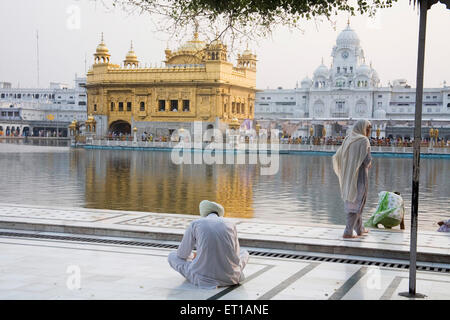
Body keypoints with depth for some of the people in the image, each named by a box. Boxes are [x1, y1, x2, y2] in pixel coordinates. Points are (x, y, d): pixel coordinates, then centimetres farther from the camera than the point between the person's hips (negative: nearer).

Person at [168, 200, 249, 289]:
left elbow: (182, 254, 17)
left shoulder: (195, 224, 6)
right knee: (244, 253, 36)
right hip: (229, 278, 2)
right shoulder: (230, 224, 11)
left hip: (204, 278, -2)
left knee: (172, 256, 25)